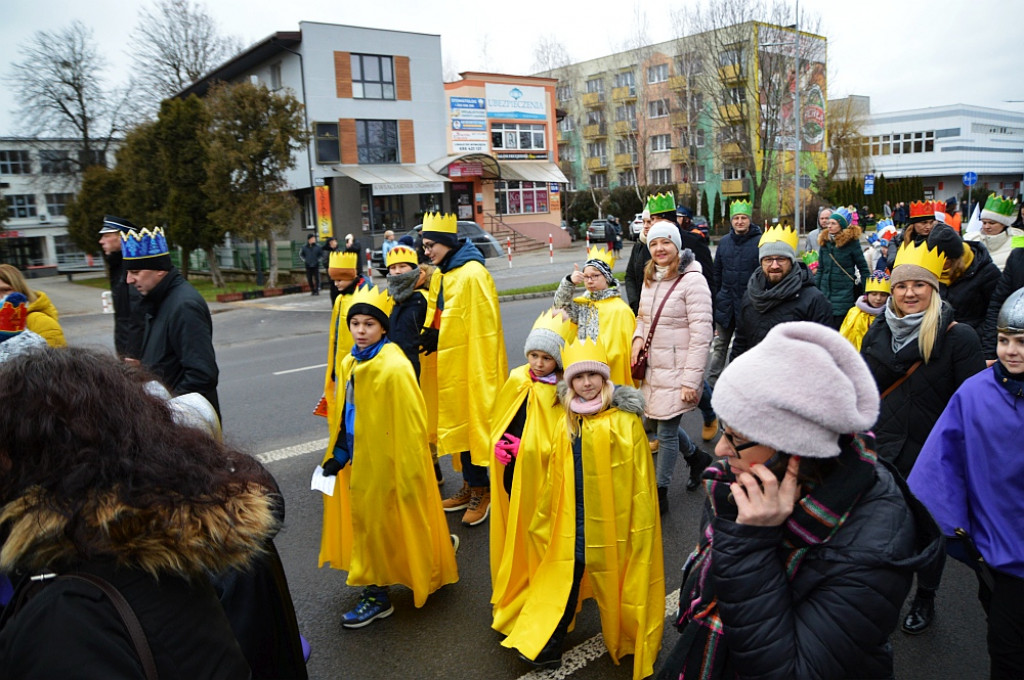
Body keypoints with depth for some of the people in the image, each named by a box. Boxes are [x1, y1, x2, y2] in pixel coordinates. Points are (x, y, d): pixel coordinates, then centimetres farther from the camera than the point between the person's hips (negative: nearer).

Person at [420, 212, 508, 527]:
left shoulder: (472, 275, -17)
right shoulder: (440, 276, 10)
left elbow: (484, 325, -19)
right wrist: (429, 335, -3)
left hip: (474, 363, -9)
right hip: (451, 365, 9)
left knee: (474, 420, 0)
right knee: (459, 422, 14)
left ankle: (480, 489, 12)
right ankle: (471, 484, 26)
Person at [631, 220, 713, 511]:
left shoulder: (692, 280, -15)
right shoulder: (649, 278, 9)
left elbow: (701, 334, -18)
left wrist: (691, 380, -20)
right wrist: (638, 336, -1)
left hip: (676, 371, -8)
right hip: (652, 367, 8)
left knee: (666, 431, 1)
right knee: (654, 421, 18)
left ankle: (660, 495, 18)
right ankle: (696, 456, 44)